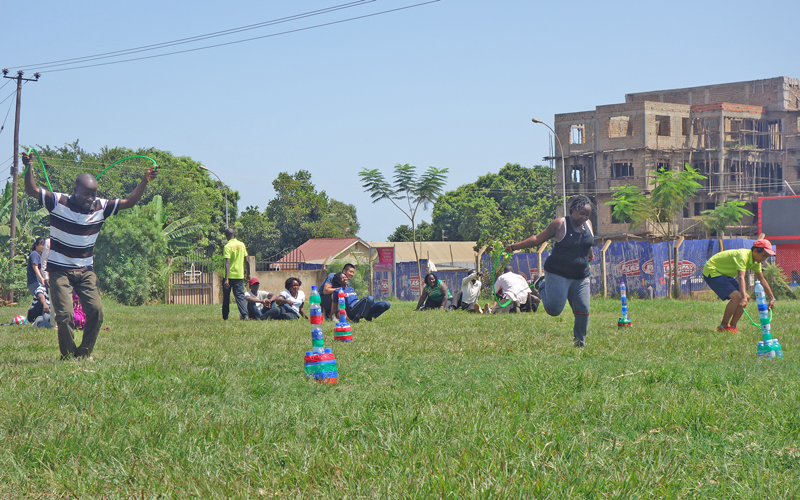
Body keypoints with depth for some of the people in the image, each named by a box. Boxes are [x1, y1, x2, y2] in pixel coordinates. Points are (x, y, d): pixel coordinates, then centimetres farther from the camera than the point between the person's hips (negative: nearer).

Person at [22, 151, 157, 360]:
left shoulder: (100, 207, -1)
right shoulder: (58, 202, -10)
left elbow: (129, 202, 2)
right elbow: (32, 190, -11)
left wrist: (145, 180, -9)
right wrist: (28, 168, -28)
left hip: (85, 270, 4)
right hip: (59, 270, -3)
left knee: (96, 311, -8)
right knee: (65, 315, -12)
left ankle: (84, 354, 8)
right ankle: (68, 356, 5)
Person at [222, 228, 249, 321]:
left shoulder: (227, 246, -11)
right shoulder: (242, 245, 5)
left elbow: (227, 263, -19)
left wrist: (226, 279, -23)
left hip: (229, 275, -4)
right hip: (240, 275, 4)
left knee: (226, 297, 11)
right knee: (240, 295, 2)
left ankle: (225, 317, 20)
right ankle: (244, 314, -18)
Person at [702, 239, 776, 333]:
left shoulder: (755, 261, 0)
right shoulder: (743, 256, -30)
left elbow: (762, 280, 9)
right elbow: (741, 278, -41)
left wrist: (772, 298, 7)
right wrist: (743, 298, -52)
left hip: (725, 274, 10)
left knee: (745, 297, 0)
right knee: (737, 297, -23)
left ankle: (732, 326, 7)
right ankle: (723, 327, -11)